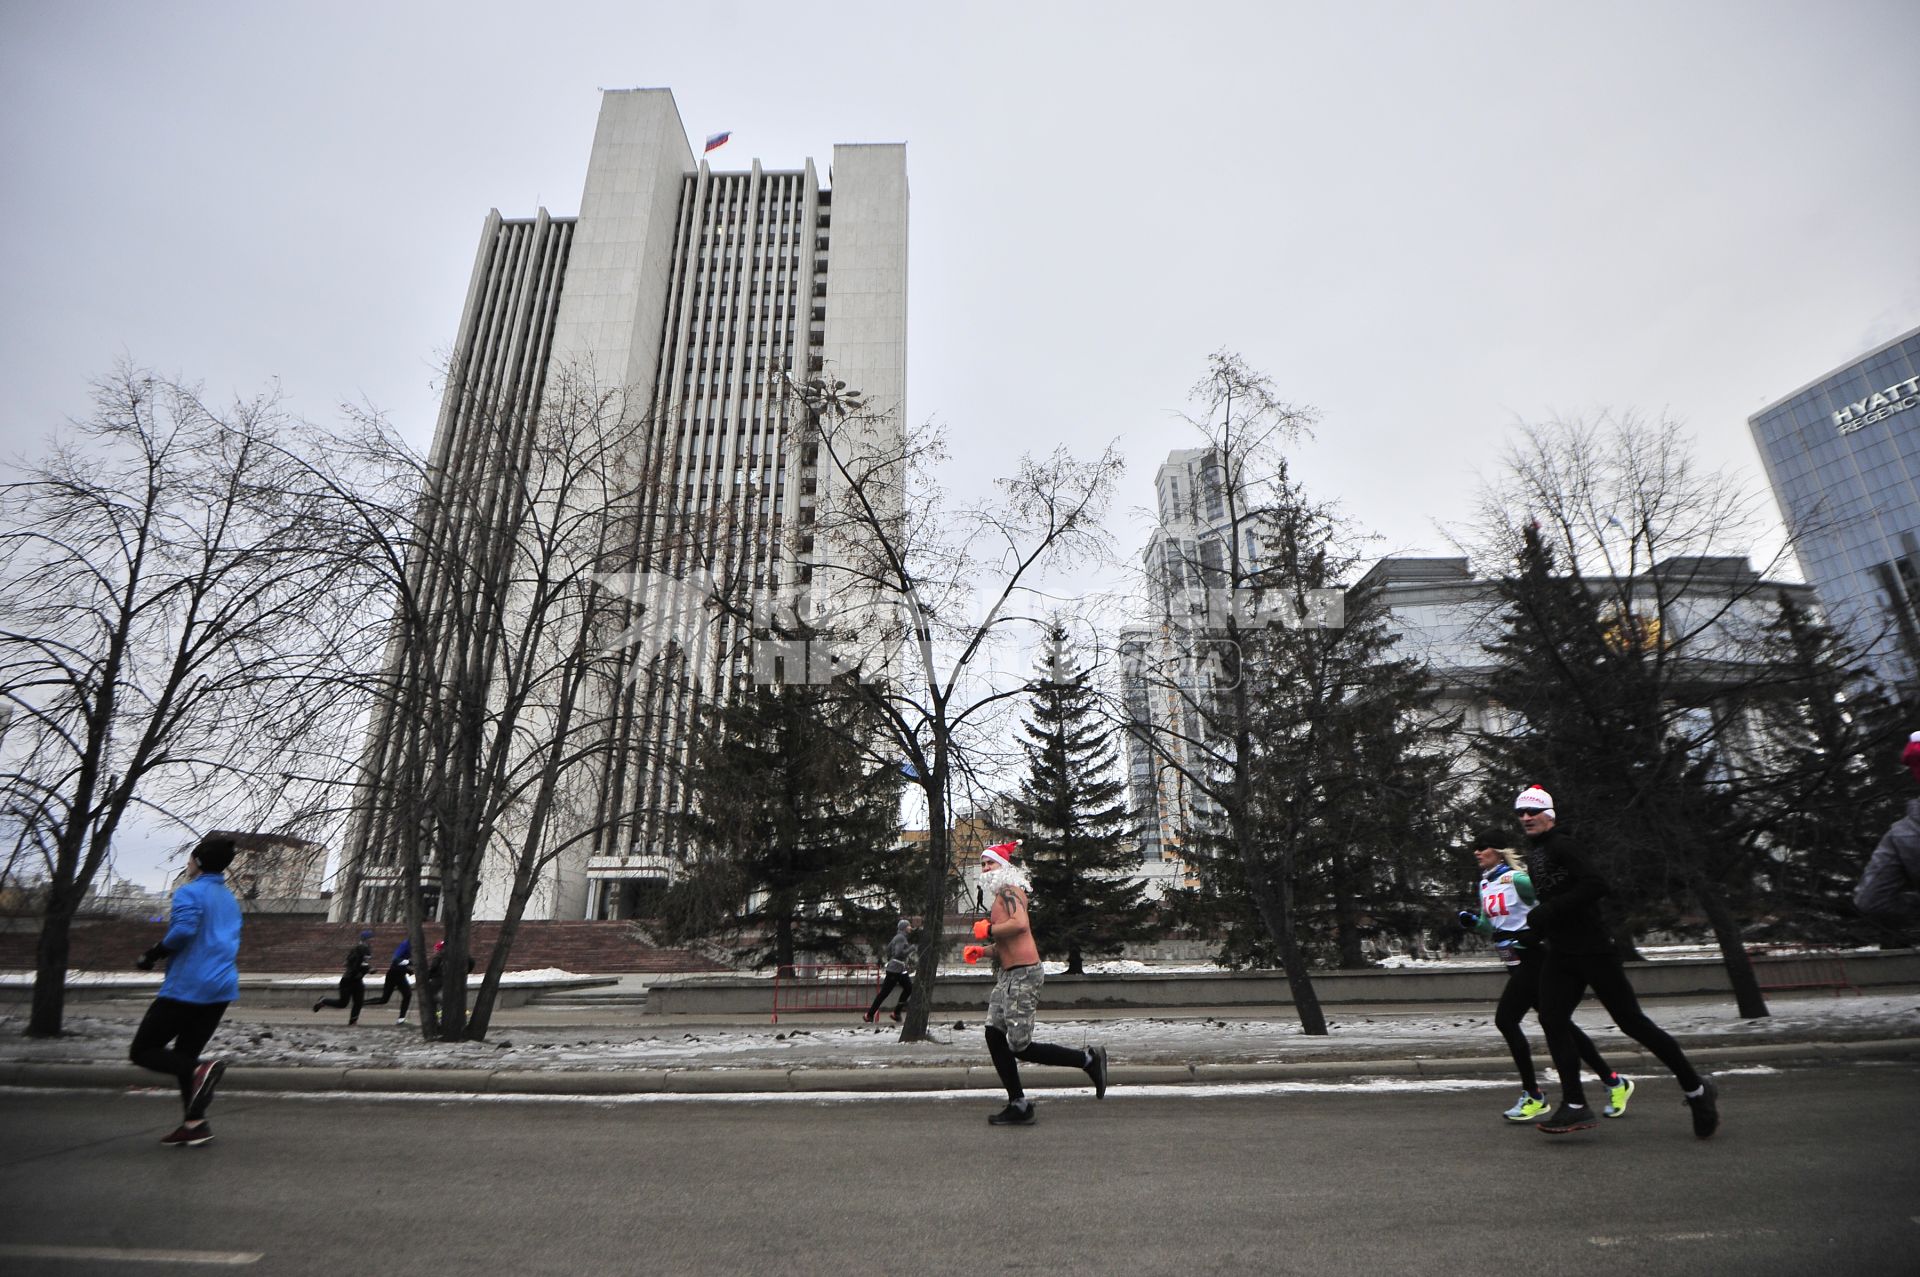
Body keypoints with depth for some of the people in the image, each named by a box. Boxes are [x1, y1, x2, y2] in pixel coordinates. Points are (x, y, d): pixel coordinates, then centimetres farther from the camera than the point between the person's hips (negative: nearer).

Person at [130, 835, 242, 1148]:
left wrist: (153, 954, -9)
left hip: (187, 987, -8)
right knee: (184, 1055, 15)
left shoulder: (189, 892, -8)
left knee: (142, 1051, 5)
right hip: (222, 988, 8)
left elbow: (184, 929, -23)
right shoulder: (230, 899, 18)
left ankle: (200, 1070, -20)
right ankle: (194, 1123, 6)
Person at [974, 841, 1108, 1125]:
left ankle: (1089, 1059, 4)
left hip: (1022, 974, -10)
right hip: (1007, 974, 10)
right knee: (994, 1036, 4)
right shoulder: (1000, 895, 19)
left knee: (1020, 1046, -8)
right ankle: (1018, 1105, 11)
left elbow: (1020, 923, -28)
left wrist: (988, 930, -16)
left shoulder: (1008, 890, -10)